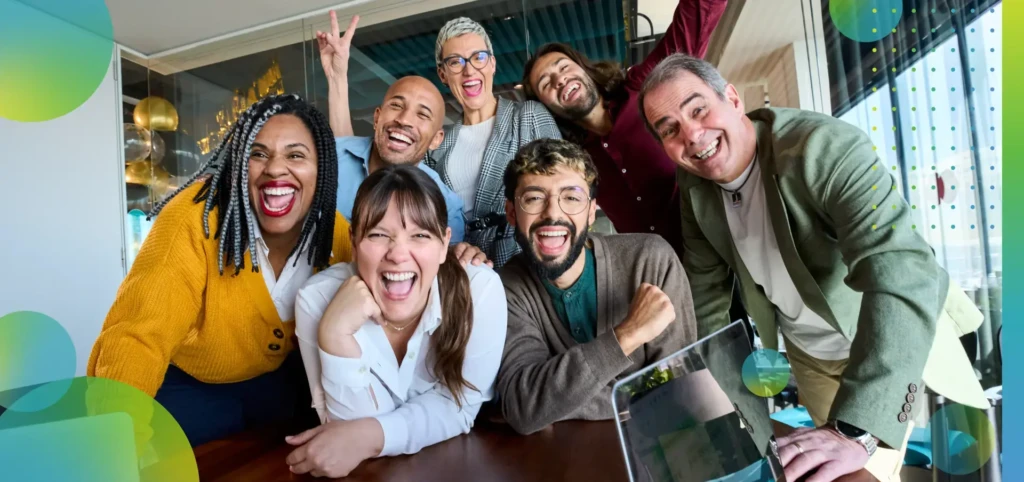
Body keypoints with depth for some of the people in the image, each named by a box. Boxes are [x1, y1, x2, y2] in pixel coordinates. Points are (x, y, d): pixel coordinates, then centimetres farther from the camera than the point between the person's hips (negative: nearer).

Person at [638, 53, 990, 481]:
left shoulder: (825, 148, -31)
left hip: (896, 345, -4)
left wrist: (856, 429, -49)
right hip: (807, 353, 5)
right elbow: (705, 284, -1)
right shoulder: (693, 184, -12)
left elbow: (903, 275, -42)